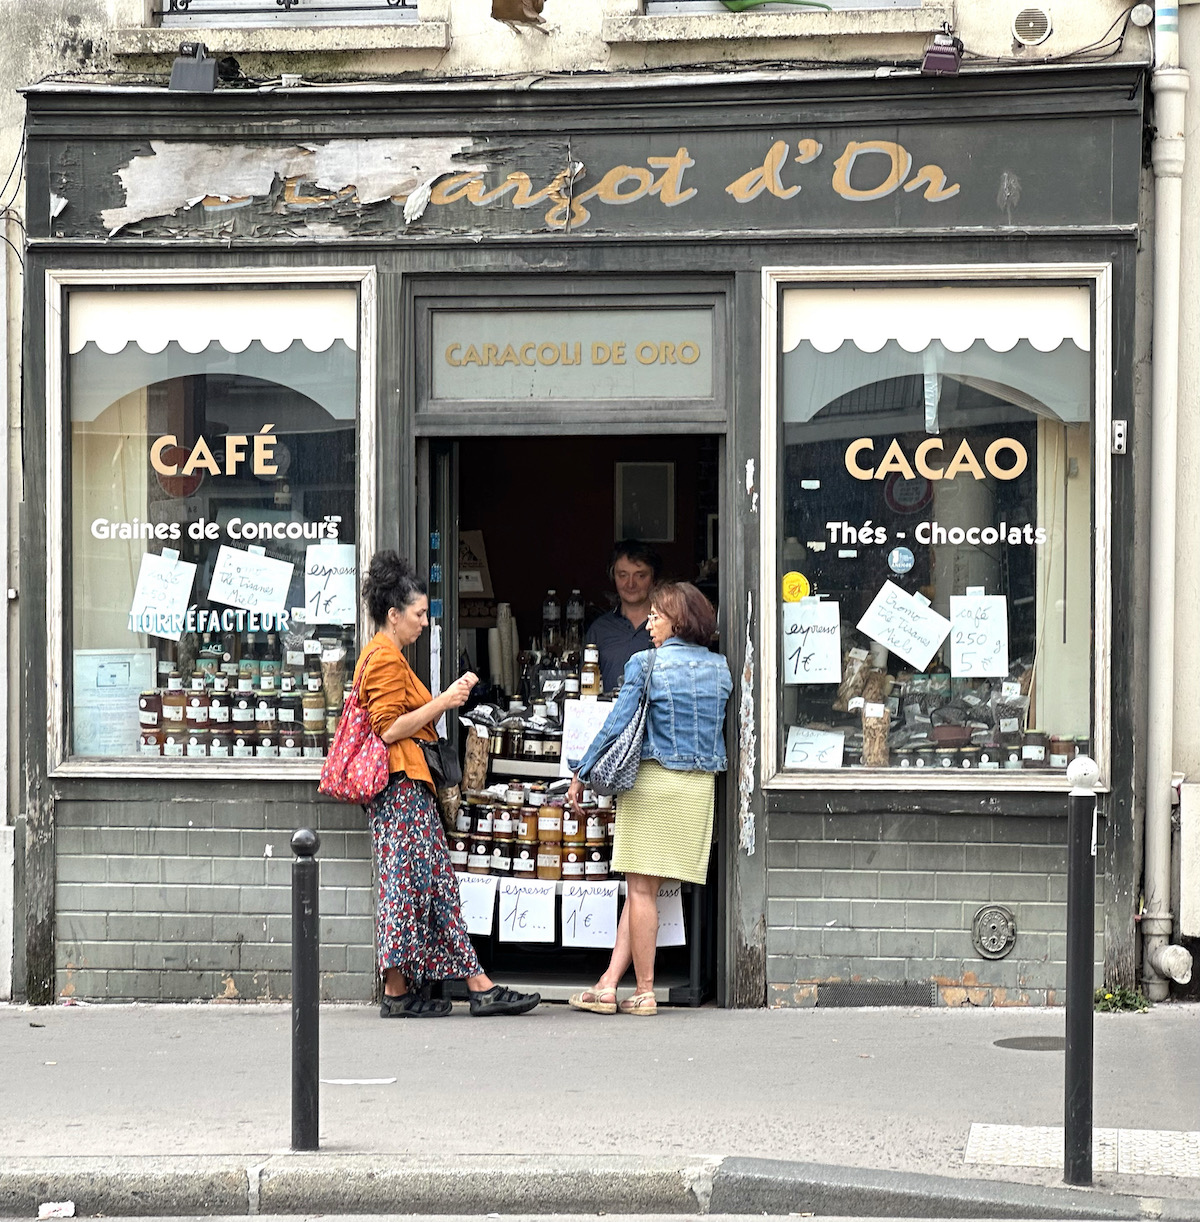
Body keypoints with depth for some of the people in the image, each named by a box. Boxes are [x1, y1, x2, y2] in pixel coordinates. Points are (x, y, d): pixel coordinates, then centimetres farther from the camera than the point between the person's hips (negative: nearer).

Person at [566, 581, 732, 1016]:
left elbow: (617, 723, -7)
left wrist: (582, 773, 0)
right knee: (643, 888, 7)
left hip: (652, 781, -5)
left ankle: (644, 992, 2)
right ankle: (609, 984, 4)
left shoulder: (646, 663, -7)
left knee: (641, 887, 2)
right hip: (701, 785, 5)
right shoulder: (720, 668, 8)